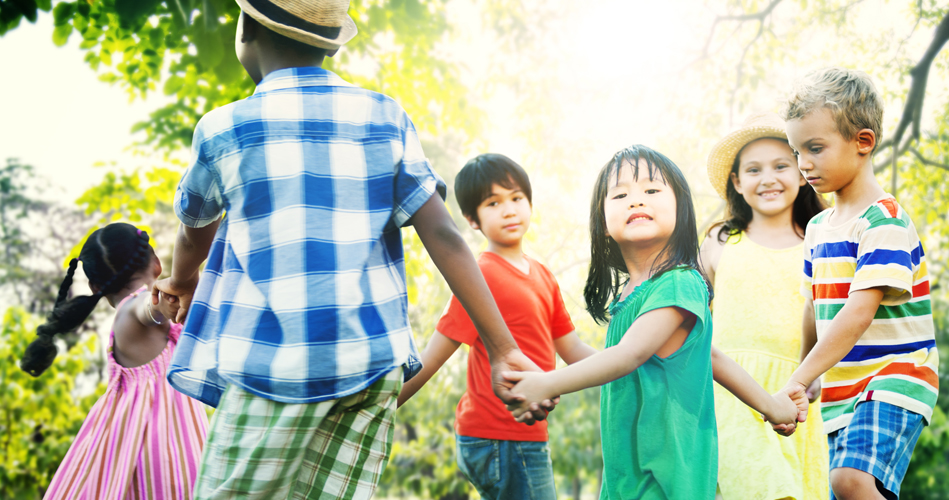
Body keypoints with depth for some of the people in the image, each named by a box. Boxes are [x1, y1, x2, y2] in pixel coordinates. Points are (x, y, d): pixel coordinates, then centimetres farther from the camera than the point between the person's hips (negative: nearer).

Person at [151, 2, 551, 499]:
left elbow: (196, 230, 21)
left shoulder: (224, 129, 1)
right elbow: (443, 235, -1)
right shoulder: (386, 118, 8)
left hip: (278, 368, -4)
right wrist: (503, 349, -2)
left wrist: (183, 282, 43)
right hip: (376, 364, 4)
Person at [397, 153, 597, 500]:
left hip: (527, 436, 9)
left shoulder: (542, 275, 14)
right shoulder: (484, 276, -13)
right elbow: (430, 360, -14)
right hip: (501, 441, -8)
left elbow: (573, 351, 18)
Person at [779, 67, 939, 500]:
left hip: (895, 378, -8)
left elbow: (859, 313, -22)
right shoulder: (818, 228, 13)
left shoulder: (885, 221, -13)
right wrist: (804, 379, 21)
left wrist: (797, 381, -25)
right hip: (841, 390, 8)